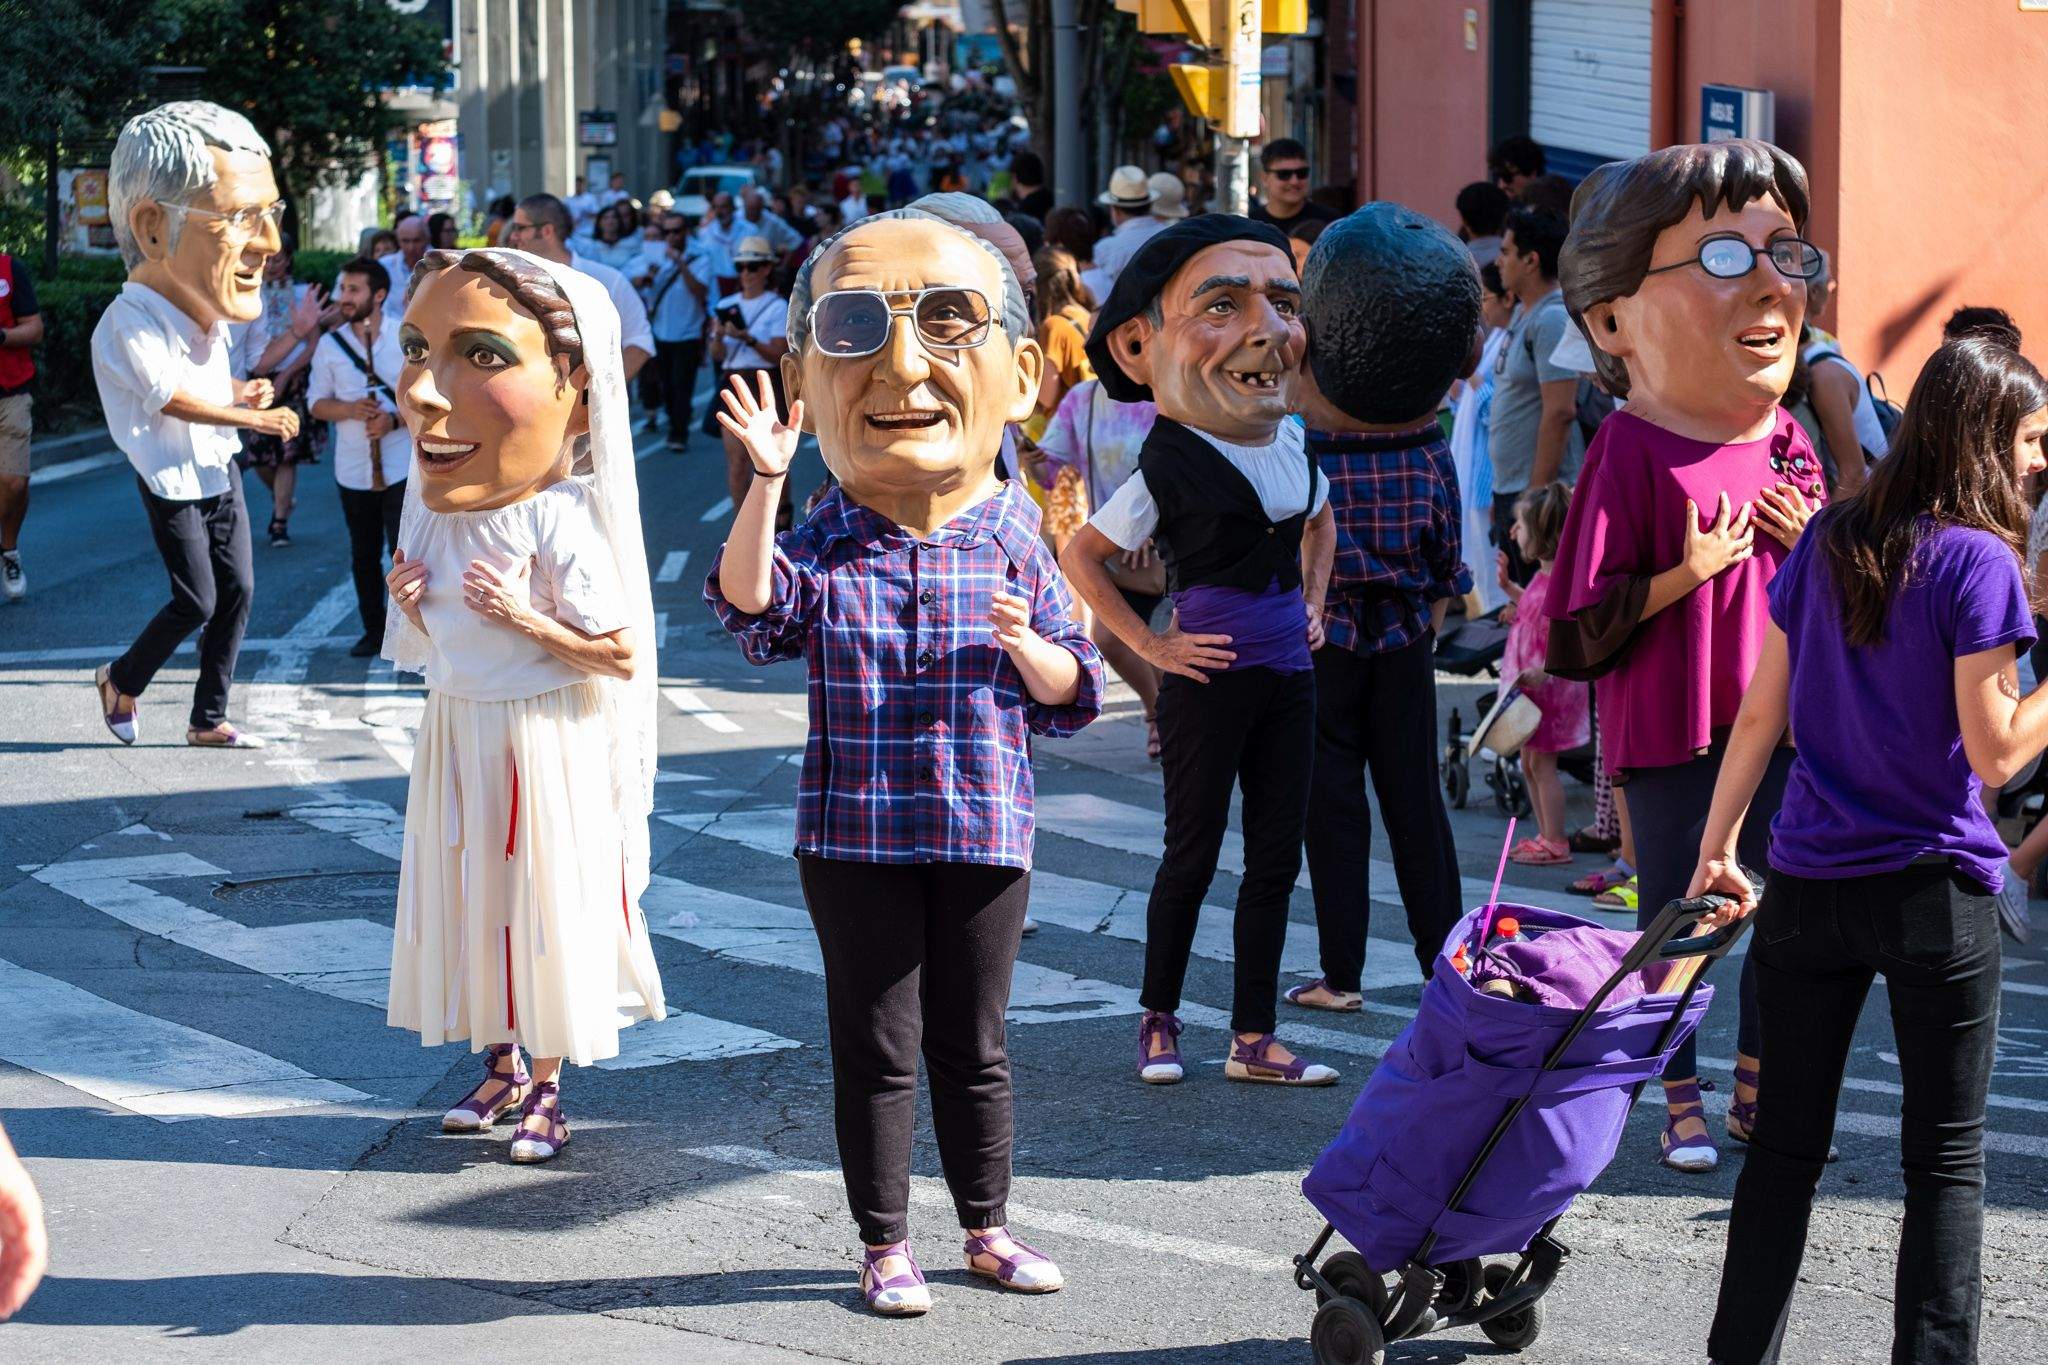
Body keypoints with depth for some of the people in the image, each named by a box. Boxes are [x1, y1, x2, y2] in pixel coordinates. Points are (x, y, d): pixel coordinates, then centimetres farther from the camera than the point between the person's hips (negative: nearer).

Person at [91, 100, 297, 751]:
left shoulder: (205, 307, -4)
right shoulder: (130, 329, -31)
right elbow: (177, 402, -20)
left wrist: (241, 392, -5)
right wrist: (256, 418, -10)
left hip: (219, 471, 7)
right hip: (173, 483, -7)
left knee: (236, 591, 7)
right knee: (196, 602, -3)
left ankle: (208, 718, 18)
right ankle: (121, 682, 23)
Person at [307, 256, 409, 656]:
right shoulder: (330, 345, 5)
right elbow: (317, 403, 7)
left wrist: (394, 419, -20)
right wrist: (350, 409, -14)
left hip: (401, 465, -4)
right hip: (353, 468, 4)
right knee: (364, 555, 10)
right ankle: (374, 631, 21)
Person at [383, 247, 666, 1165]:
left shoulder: (560, 525, -21)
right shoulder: (432, 512, 0)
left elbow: (624, 657, -17)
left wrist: (527, 621, -26)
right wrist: (409, 605, -8)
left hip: (547, 745, -7)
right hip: (459, 737, 7)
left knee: (544, 908, 5)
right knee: (471, 904, 15)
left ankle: (545, 1087, 18)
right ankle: (501, 1068, 31)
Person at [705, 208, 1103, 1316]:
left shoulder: (1012, 549, 0)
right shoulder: (824, 549, -4)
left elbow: (1072, 693, 4)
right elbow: (750, 609, -23)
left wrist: (1026, 645, -17)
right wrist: (764, 484, -30)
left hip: (984, 832, 1)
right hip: (857, 833, -1)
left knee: (973, 1043, 13)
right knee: (876, 1046, 5)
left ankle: (985, 1227, 26)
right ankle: (885, 1243, 15)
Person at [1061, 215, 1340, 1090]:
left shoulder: (1292, 444, 4)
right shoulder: (1171, 469, -16)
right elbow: (1080, 556, -9)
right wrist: (1147, 645, -10)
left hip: (1287, 673, 6)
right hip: (1209, 680, -6)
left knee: (1276, 859, 8)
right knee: (1193, 856, 4)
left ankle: (1253, 1038, 14)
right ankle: (1159, 1019, 19)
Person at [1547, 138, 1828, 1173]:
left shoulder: (1783, 440, 6)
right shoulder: (1632, 453, -16)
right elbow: (1582, 631, -17)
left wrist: (1812, 542, -2)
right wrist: (1692, 569, -24)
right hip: (1670, 733, -6)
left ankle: (1757, 1088, 29)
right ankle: (1680, 1105, 21)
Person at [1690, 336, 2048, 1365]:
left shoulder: (1827, 543, 6)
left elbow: (1759, 715, 8)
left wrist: (1717, 850, 14)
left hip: (1806, 891, 5)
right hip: (1935, 894, -5)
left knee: (1786, 1144, 13)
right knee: (1945, 1162, 4)